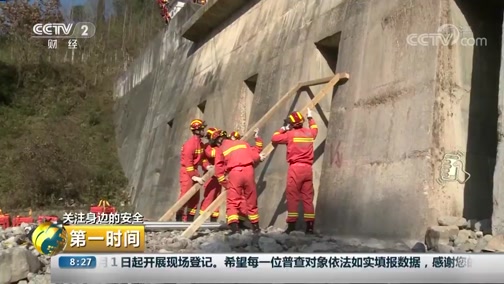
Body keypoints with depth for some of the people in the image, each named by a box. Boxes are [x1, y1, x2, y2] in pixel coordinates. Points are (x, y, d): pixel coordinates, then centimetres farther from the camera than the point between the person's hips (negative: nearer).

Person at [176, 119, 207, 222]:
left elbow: (202, 157, 16)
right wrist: (194, 176, -24)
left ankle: (190, 219, 15)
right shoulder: (190, 143, -19)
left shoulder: (200, 143, 9)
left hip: (194, 170, 9)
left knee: (195, 197, 9)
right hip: (186, 171, -9)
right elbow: (188, 162, -22)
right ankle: (179, 219, -5)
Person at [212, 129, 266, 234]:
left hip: (234, 173, -3)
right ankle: (255, 227, 27)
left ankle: (235, 228, -18)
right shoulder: (242, 143, 21)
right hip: (248, 171, 3)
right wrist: (260, 157, 35)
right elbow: (254, 156, 13)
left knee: (232, 202, -1)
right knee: (251, 201, 15)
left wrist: (224, 183, 14)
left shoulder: (220, 149, 12)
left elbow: (219, 168, 5)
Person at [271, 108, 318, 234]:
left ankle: (291, 225, -7)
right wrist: (310, 118, 50)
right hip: (308, 168, 5)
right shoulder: (309, 133, 11)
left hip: (296, 167, -5)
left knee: (292, 196, -3)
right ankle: (310, 226, 5)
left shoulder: (290, 134, -4)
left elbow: (274, 139, 3)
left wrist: (282, 130, 17)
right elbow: (314, 129, 36)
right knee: (308, 197, 6)